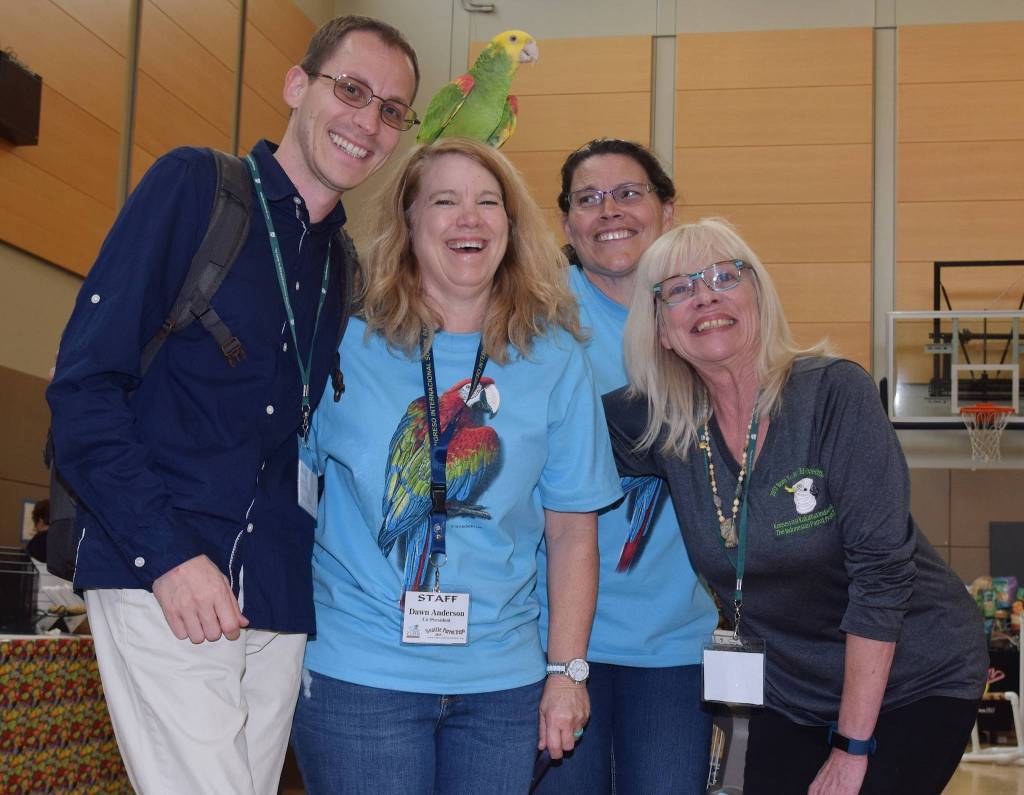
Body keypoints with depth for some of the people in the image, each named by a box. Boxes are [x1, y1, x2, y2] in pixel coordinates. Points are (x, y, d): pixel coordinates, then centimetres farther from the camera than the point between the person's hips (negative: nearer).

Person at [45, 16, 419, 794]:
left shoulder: (345, 266, 14)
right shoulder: (194, 186, -3)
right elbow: (84, 385, -8)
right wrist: (167, 553, -16)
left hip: (281, 605, 6)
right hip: (162, 585, -6)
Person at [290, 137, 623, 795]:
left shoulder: (557, 362, 2)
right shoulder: (345, 346, -2)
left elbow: (572, 532, 4)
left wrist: (568, 671, 2)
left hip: (503, 680, 2)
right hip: (356, 672, -1)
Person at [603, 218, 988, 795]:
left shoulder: (835, 392, -19)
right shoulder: (661, 425, -7)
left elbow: (881, 568, -21)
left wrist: (852, 748, -19)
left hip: (915, 684, -4)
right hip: (791, 697, 4)